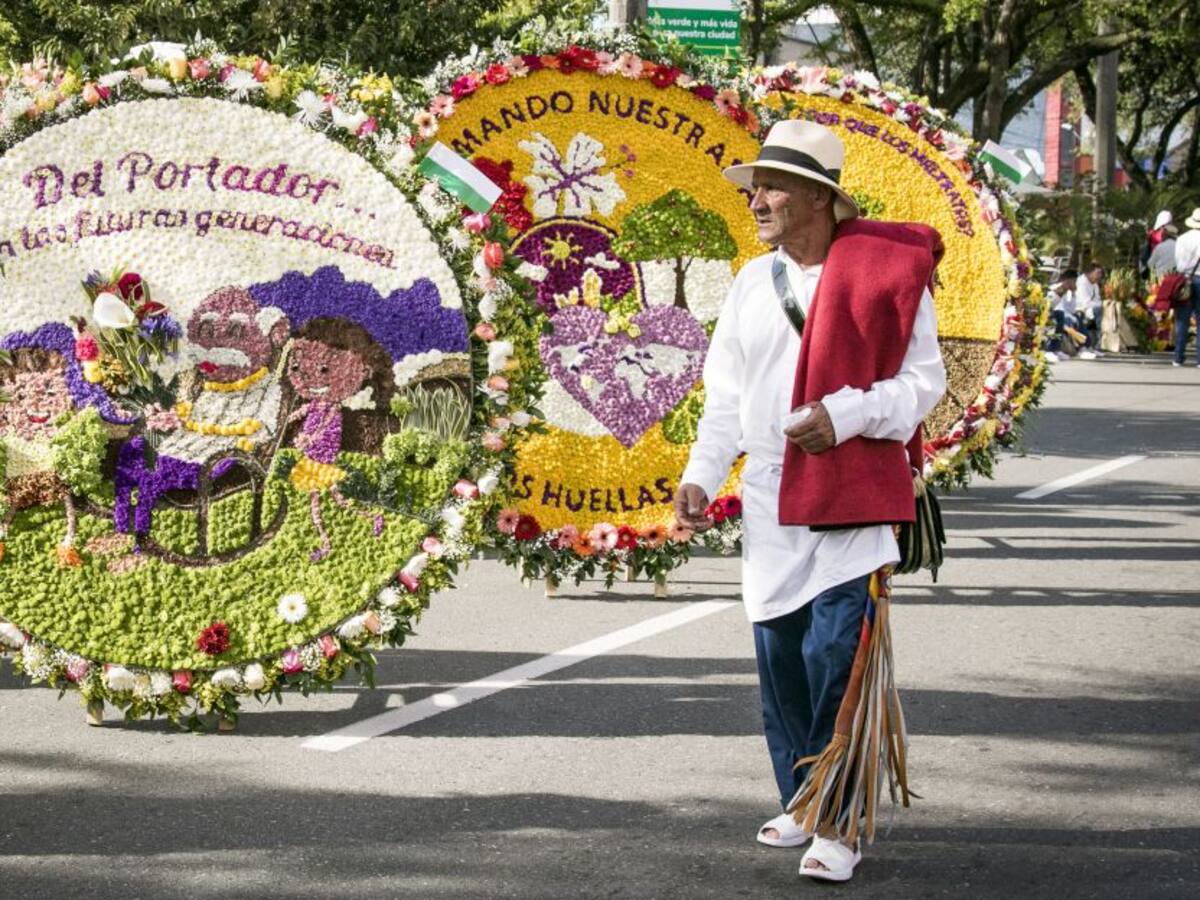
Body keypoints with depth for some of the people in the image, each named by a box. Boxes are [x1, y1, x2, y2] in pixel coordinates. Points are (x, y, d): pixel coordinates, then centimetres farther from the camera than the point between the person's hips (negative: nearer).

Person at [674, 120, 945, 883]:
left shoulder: (886, 272, -6)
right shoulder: (753, 284, 11)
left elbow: (925, 382, -6)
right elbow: (726, 395, 15)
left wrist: (847, 414, -19)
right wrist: (701, 474, 3)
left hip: (853, 500, -6)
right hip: (770, 505, 6)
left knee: (836, 658, -11)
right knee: (779, 657, 9)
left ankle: (841, 822, -5)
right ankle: (802, 802, 23)